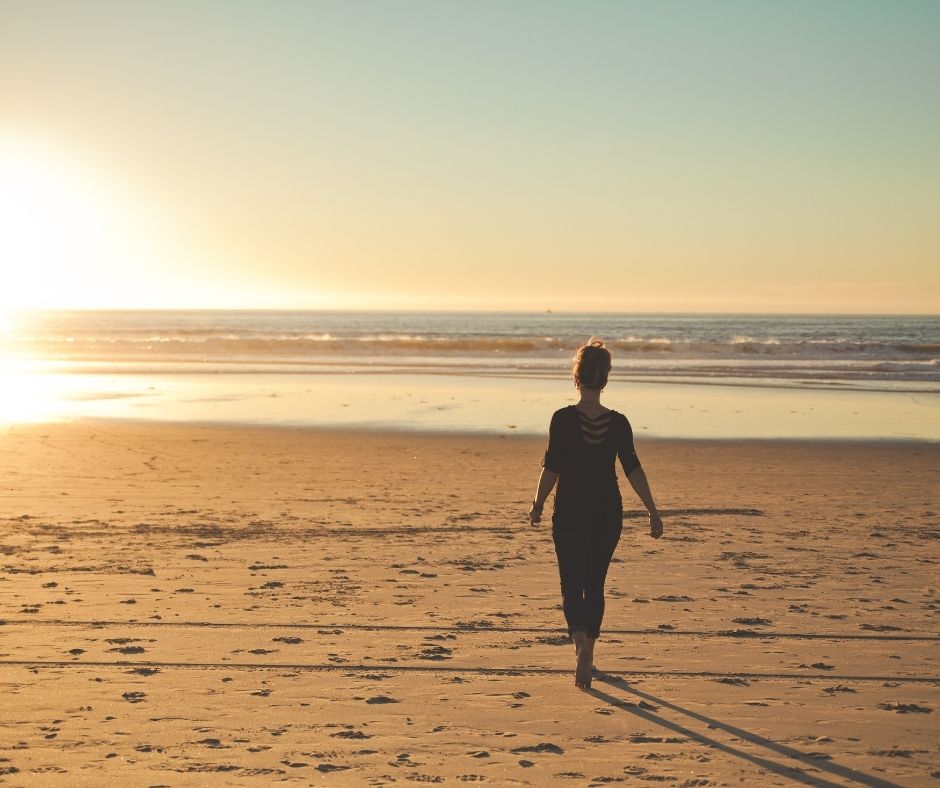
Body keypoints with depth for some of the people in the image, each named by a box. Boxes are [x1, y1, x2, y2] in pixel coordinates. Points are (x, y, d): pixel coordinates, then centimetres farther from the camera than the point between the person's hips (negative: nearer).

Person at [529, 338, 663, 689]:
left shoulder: (563, 418, -11)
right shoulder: (618, 422, -4)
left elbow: (551, 467, -9)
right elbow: (633, 469, -5)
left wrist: (537, 505, 5)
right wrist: (653, 512, -1)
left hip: (570, 514, -2)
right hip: (608, 514, 2)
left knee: (572, 585, 4)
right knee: (594, 585, 15)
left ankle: (581, 643, -22)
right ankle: (587, 655, 21)